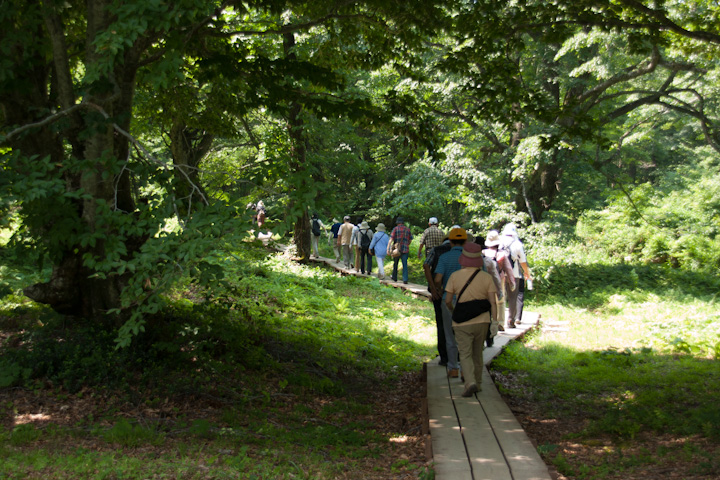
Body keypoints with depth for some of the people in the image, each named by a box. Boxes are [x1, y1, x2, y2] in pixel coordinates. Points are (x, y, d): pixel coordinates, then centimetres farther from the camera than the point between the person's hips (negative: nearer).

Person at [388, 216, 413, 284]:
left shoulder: (395, 229, -3)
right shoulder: (407, 229, 6)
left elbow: (391, 239, -11)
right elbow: (410, 239, 14)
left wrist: (388, 249, -14)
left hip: (397, 249, -1)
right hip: (405, 249, 1)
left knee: (395, 264, 17)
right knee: (405, 265, 0)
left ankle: (394, 277, 27)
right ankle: (405, 279, -10)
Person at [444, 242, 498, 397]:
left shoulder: (455, 276, -8)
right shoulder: (486, 277, -4)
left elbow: (447, 300, -3)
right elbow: (492, 302, -9)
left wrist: (451, 310, 18)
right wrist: (495, 323, -7)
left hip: (462, 322, -2)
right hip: (482, 321, 3)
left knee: (465, 355, 0)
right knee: (477, 354, 19)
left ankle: (470, 383, -21)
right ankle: (477, 383, 27)